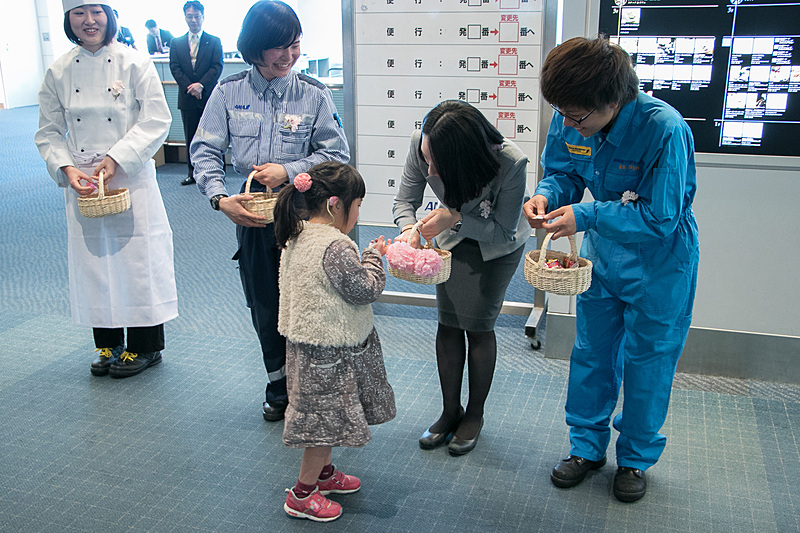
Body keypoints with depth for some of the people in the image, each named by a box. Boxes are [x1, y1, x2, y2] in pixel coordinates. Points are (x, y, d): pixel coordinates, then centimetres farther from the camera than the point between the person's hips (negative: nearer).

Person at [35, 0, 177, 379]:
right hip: (82, 183, 3)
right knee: (93, 259, 9)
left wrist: (116, 159, -17)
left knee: (137, 256, 1)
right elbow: (49, 131, 8)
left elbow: (156, 121, -9)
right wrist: (66, 168, -10)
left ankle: (145, 346, 19)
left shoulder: (135, 64, -5)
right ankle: (108, 345, 27)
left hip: (130, 180, -3)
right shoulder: (59, 72, 4)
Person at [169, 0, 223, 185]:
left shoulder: (214, 41, 7)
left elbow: (217, 66, -3)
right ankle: (192, 172, 14)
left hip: (208, 96, -2)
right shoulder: (176, 43, 13)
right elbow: (174, 67, 4)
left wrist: (201, 85, -16)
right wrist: (189, 86, -11)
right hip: (187, 99, 2)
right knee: (190, 137, 7)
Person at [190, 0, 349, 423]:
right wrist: (220, 198, -16)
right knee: (265, 308, 14)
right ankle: (279, 388, 35)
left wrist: (288, 171, -15)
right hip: (251, 213, 2)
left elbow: (337, 155, -2)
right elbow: (205, 150, -1)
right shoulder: (229, 91, -3)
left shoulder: (314, 94, -6)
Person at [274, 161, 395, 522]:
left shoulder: (296, 236, 4)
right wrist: (373, 256, -4)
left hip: (306, 342, 9)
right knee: (327, 418, 6)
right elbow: (366, 290, -18)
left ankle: (324, 473, 43)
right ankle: (301, 495, 20)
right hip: (330, 354, -9)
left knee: (326, 418, 25)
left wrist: (363, 256, 9)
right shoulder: (337, 247, -26)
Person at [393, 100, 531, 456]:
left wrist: (456, 218, -40)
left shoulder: (510, 163, -38)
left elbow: (503, 231, -26)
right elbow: (405, 200, -14)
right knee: (448, 322, 4)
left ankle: (475, 414, 19)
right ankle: (450, 411, 21)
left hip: (497, 246, -3)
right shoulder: (422, 145, -29)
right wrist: (409, 229, -36)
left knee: (478, 326, -2)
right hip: (454, 240, 4)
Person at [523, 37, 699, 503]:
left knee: (647, 361, 9)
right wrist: (547, 193, -20)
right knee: (591, 352, 14)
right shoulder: (569, 122, -15)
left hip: (660, 260, -5)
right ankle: (588, 446, 34)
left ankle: (636, 458, 31)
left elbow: (659, 219, -28)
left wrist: (586, 215, -34)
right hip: (602, 252, 5)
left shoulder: (664, 130, -32)